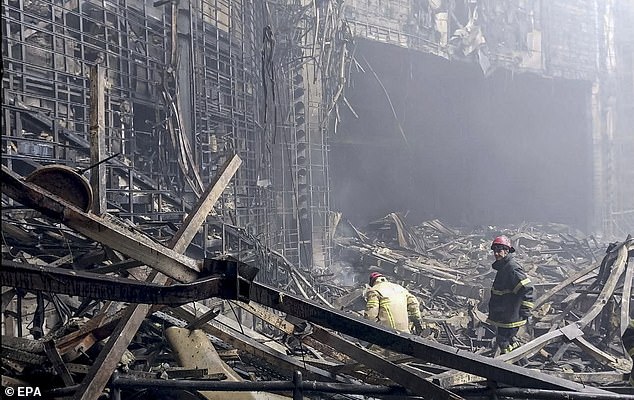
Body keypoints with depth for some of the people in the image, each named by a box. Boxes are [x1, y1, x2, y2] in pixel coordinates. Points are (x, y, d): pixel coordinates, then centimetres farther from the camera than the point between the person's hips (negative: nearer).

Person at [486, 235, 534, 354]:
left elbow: (527, 289, -29)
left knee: (504, 343, -4)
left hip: (510, 318, -10)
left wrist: (525, 312, -29)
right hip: (503, 316, 10)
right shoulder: (502, 267, 11)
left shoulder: (512, 268, -22)